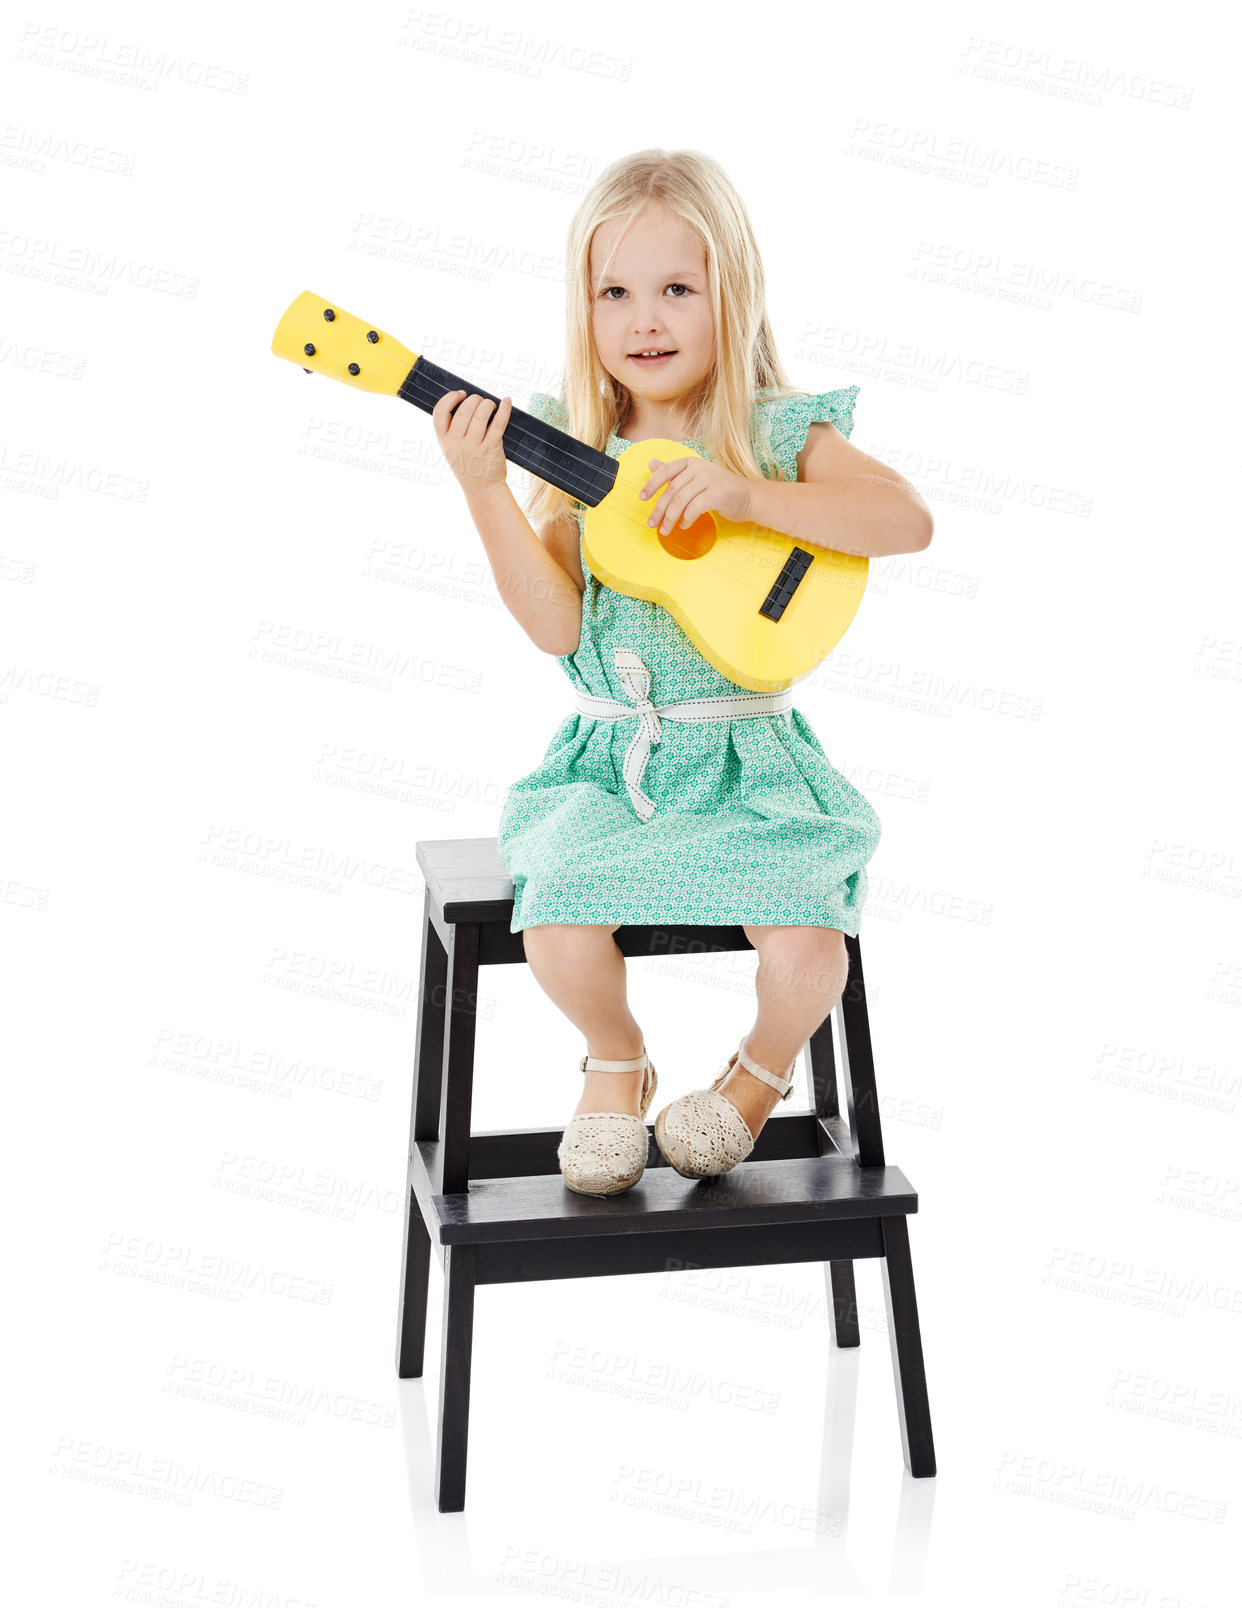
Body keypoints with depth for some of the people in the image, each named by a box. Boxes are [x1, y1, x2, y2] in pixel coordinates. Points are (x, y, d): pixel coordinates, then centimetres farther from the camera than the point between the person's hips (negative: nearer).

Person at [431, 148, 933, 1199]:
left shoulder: (781, 435, -2)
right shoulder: (574, 450, 3)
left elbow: (908, 520, -19)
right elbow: (555, 624, -7)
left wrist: (746, 493, -26)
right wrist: (481, 487, -17)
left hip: (748, 761, -1)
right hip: (608, 761, 1)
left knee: (805, 948, -24)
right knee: (559, 933, -25)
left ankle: (762, 1071, 15)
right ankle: (617, 1064, 12)